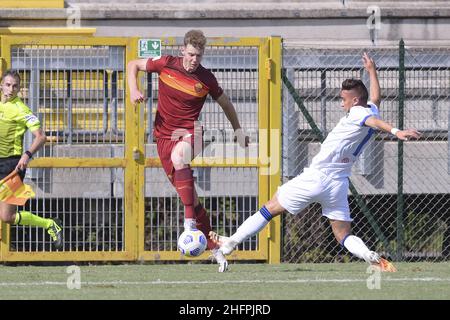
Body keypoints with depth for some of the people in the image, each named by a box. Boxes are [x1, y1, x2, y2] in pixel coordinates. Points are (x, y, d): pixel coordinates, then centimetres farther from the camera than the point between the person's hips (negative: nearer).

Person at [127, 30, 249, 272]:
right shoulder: (166, 64, -3)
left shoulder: (206, 79, -5)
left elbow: (225, 103, 13)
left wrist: (238, 130, 18)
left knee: (178, 157, -40)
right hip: (164, 134, 3)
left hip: (188, 133, -3)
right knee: (190, 197, 2)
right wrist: (134, 90, -6)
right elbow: (133, 65, 10)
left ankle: (190, 221, -40)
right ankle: (215, 250, 12)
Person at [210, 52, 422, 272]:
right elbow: (375, 98, 35)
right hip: (339, 184, 7)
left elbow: (374, 122, -32)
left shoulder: (356, 113, -12)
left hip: (316, 177, -7)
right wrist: (372, 70, 47)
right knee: (344, 236, 5)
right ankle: (372, 258, -23)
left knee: (271, 207, 5)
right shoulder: (371, 110, 12)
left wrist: (395, 131, -50)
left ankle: (231, 242, 12)